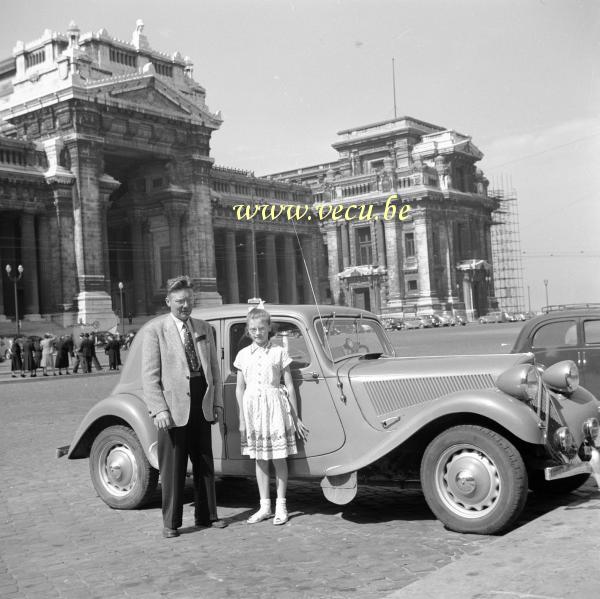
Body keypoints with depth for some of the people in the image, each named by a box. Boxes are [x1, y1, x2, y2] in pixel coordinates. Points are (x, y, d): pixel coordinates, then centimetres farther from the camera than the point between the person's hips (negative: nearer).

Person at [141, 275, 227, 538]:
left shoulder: (204, 328, 12)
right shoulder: (154, 329, -4)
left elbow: (214, 369, 14)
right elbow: (149, 375, -8)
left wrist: (217, 403, 8)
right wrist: (159, 410, -16)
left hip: (201, 407, 5)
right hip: (173, 410, -5)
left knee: (205, 464, 12)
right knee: (172, 468, 2)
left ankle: (206, 515, 24)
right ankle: (171, 523, 13)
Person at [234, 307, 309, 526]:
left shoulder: (279, 352, 0)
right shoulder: (243, 355, 7)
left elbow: (289, 386, 2)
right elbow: (240, 388, 10)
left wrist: (295, 417, 2)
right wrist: (242, 419, 6)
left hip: (275, 406, -2)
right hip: (252, 407, 3)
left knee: (279, 457, 1)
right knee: (259, 459, 9)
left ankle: (281, 506, 12)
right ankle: (264, 506, 18)